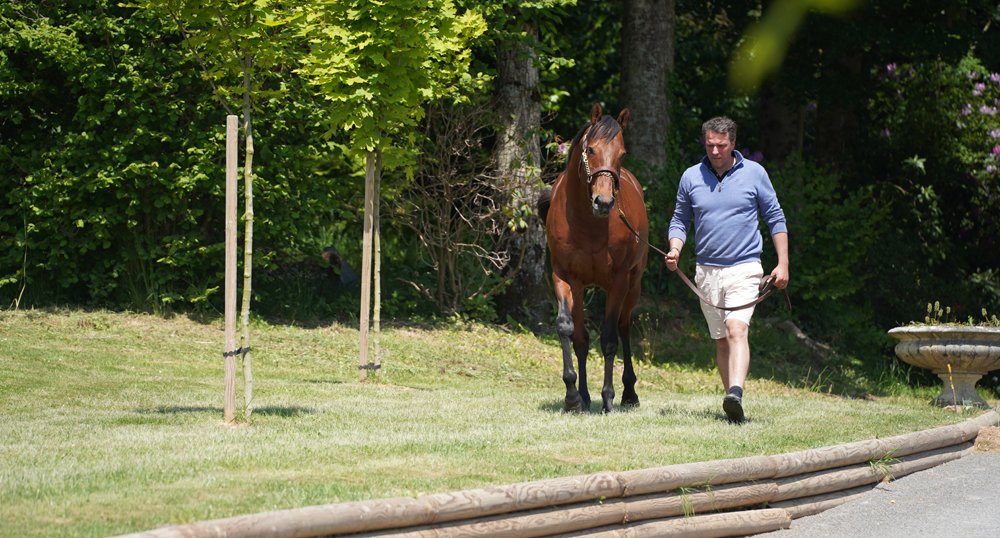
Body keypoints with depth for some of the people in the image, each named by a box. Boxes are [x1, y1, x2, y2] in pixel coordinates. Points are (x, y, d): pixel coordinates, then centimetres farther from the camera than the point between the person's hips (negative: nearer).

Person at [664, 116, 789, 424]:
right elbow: (680, 219, 13)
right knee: (720, 339, 9)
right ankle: (733, 408, 17)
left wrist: (783, 264, -1)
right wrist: (675, 249, -8)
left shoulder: (754, 174, -1)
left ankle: (736, 394, -40)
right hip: (706, 271, 4)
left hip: (744, 268, -4)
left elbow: (775, 219, 5)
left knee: (737, 329, -24)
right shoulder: (691, 177, 5)